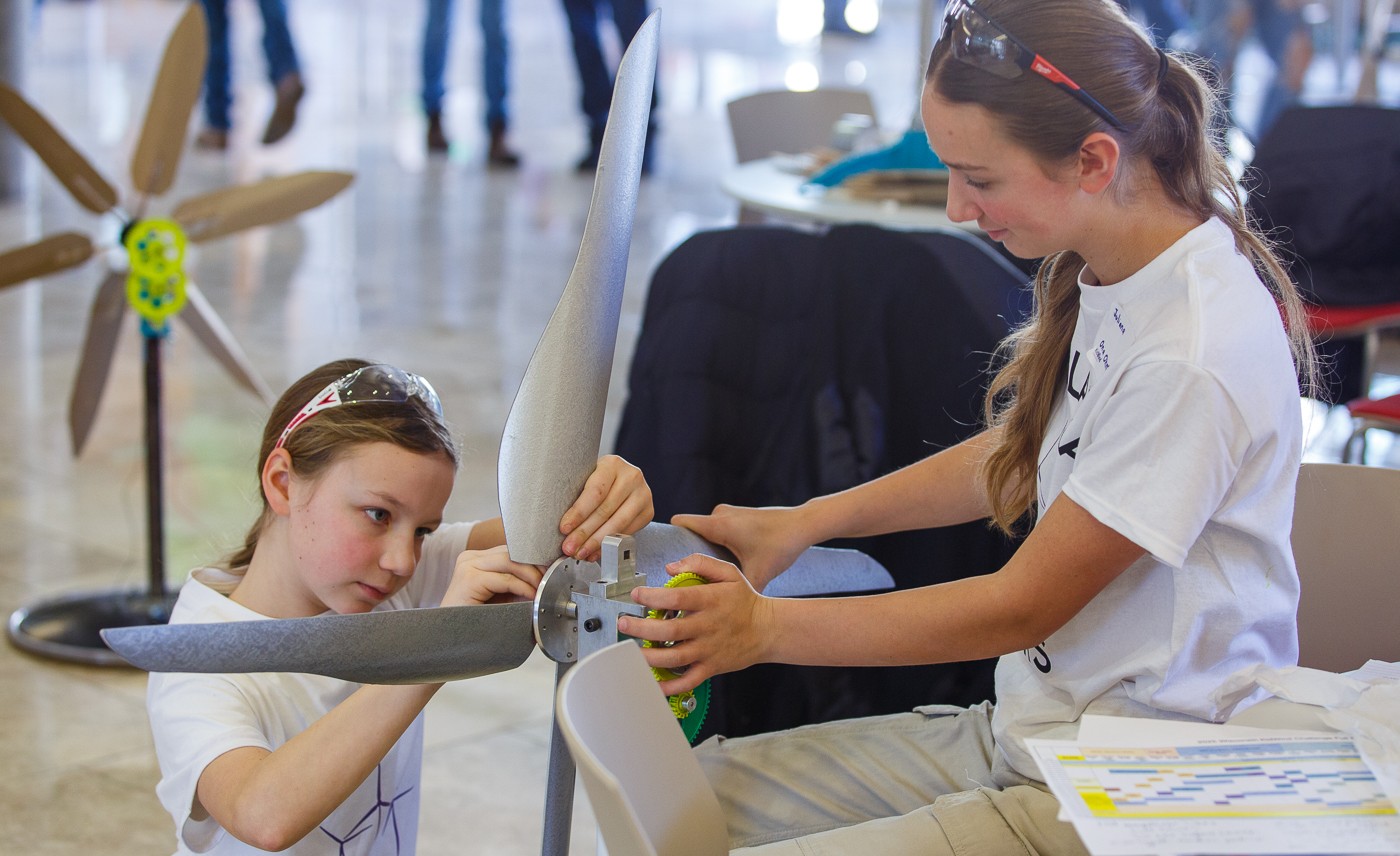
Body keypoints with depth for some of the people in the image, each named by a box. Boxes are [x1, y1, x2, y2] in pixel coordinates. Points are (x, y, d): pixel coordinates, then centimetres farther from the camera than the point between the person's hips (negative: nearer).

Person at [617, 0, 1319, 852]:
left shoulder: (1195, 356, -25)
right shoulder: (1107, 269, 2)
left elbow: (1023, 606, -17)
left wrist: (765, 627, -11)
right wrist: (804, 522, 14)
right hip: (1025, 729, 9)